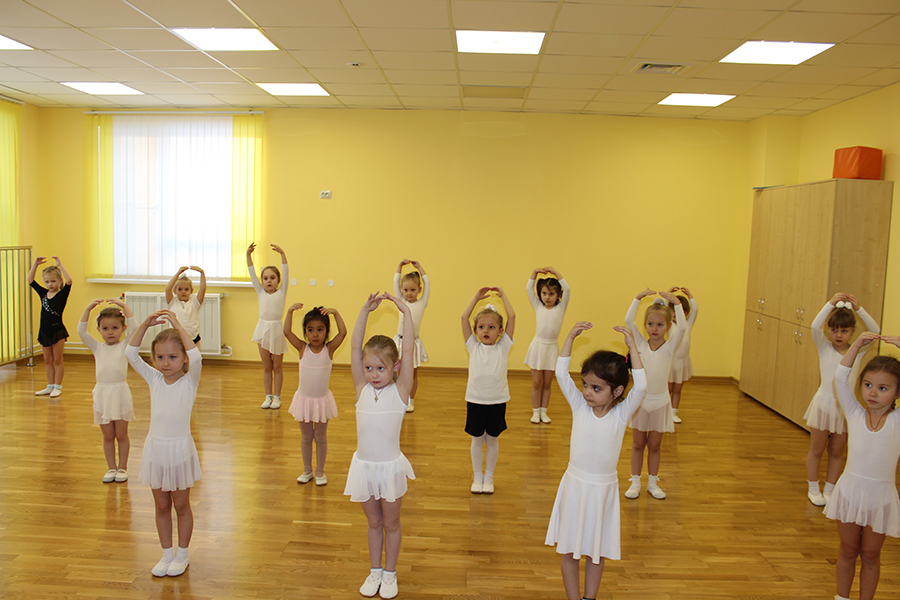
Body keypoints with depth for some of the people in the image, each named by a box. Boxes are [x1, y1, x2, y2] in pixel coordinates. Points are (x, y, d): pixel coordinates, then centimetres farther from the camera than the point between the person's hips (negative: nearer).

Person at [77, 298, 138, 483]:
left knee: (121, 435, 7)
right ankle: (111, 468, 22)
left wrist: (124, 306, -17)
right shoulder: (97, 348, 8)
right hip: (102, 393, 3)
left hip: (120, 393, -3)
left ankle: (122, 467, 19)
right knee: (107, 436, 11)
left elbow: (135, 328, -15)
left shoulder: (125, 346, 1)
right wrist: (88, 308, -10)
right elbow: (81, 332, -2)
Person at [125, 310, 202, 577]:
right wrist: (146, 323, -13)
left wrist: (177, 326, -25)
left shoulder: (190, 381, -10)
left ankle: (182, 555, 26)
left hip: (180, 449, -4)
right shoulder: (154, 379, 1)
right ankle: (167, 554, 29)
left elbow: (196, 356, -29)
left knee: (181, 505, 11)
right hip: (155, 448, 4)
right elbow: (130, 353, -4)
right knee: (161, 506, 15)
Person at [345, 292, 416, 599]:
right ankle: (375, 571, 34)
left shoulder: (399, 390, -10)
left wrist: (405, 310, -15)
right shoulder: (362, 389, -3)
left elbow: (408, 349, -15)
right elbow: (355, 347, -7)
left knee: (391, 523, 14)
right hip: (364, 466, 2)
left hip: (390, 466, -2)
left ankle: (390, 573, 30)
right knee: (373, 522, 18)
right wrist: (365, 310, -10)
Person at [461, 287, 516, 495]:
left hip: (497, 400, 0)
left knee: (492, 439, 12)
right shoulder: (473, 347, 2)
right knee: (477, 439, 12)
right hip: (475, 400, 0)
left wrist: (503, 295, 2)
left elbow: (512, 317, -5)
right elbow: (464, 317, -3)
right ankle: (477, 477, 26)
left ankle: (489, 477, 26)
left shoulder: (503, 347, 0)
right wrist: (477, 297, 0)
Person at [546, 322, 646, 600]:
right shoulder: (579, 406, -5)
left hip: (604, 488, -1)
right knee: (569, 550, 8)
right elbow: (561, 372, -11)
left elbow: (641, 385, -22)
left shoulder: (622, 413, -8)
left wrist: (631, 347, -21)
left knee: (597, 551, 14)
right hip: (575, 484, 1)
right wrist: (571, 337, -16)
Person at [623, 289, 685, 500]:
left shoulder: (670, 347, -6)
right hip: (640, 400, 1)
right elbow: (628, 320, -11)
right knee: (638, 444, 10)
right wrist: (638, 298, -16)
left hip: (660, 401, 0)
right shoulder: (640, 343, -2)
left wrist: (676, 303, -25)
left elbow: (682, 328, -22)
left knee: (654, 445, 12)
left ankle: (653, 482, 26)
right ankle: (635, 482, 20)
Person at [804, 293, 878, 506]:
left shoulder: (859, 351, -1)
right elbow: (815, 326, -23)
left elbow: (876, 332, -14)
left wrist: (859, 309, -21)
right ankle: (813, 489, 24)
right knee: (816, 449, 10)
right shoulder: (824, 348, -5)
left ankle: (829, 490, 26)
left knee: (837, 451, 12)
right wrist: (831, 304, -28)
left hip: (846, 406, 2)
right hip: (825, 403, -1)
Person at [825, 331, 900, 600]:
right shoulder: (855, 414, -5)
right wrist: (858, 344, -15)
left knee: (870, 555, 15)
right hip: (850, 490, 1)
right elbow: (840, 377, -12)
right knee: (848, 551, 16)